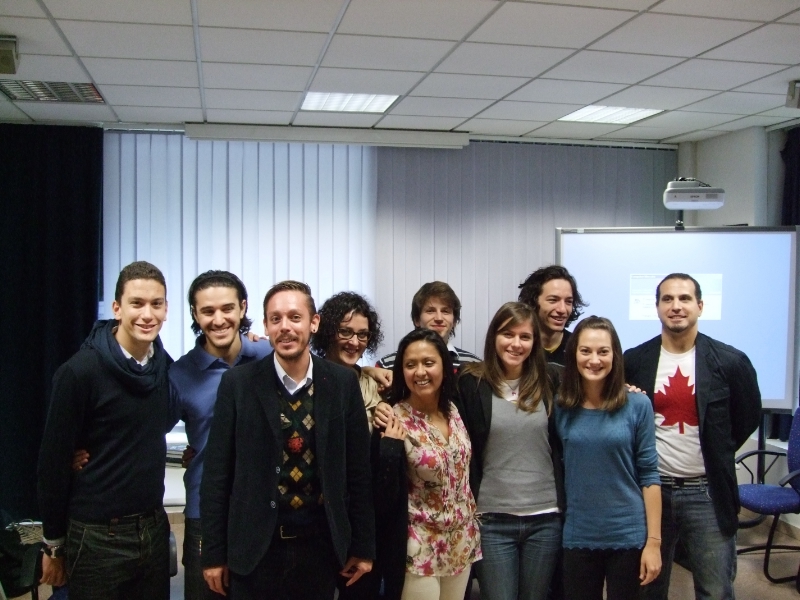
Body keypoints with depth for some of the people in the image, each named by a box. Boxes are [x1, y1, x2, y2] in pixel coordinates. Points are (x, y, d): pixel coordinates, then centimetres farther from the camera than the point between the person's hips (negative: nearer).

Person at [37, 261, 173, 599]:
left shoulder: (166, 365, 1)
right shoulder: (80, 372, -14)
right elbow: (53, 461, -9)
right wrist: (54, 543, -3)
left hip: (154, 529, 5)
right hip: (97, 537, -4)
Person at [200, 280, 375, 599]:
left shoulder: (343, 382, -3)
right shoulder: (238, 383, -6)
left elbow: (358, 469, 1)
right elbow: (216, 475, -3)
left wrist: (363, 546, 3)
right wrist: (213, 553, -2)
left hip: (321, 545, 2)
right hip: (254, 547, -1)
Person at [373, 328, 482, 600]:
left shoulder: (453, 411, -1)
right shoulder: (393, 424, -18)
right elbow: (383, 500, -19)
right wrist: (390, 446, -28)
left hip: (461, 545, 6)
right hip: (418, 552, -6)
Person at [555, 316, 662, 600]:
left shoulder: (637, 404, -7)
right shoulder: (561, 407, -2)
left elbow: (649, 475, -5)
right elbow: (557, 469, 7)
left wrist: (653, 541, -6)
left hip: (629, 536, -1)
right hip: (578, 537, 2)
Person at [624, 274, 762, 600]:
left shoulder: (730, 362, -4)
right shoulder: (634, 361, -2)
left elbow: (749, 415, 10)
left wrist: (717, 455, 9)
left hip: (707, 493, -1)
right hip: (651, 489, 1)